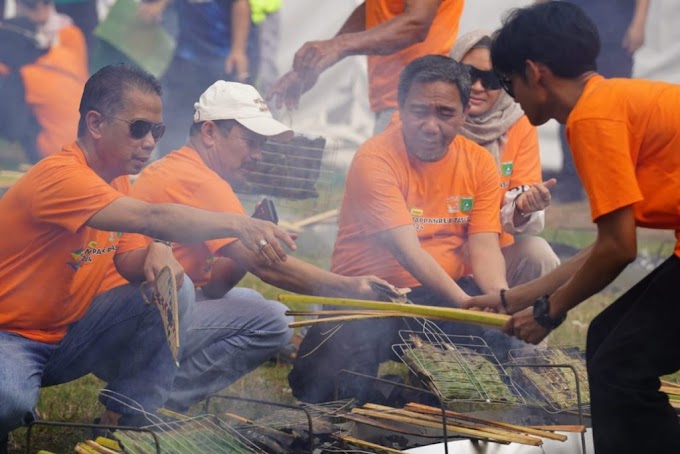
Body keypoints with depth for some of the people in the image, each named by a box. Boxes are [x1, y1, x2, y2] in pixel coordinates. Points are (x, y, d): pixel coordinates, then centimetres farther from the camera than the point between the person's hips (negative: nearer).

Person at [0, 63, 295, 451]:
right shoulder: (60, 176, -25)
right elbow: (152, 218, -37)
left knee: (175, 288, -9)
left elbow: (127, 259, 2)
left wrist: (156, 255, -22)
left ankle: (133, 421, -2)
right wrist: (238, 225, -43)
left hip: (68, 332, 9)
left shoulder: (117, 180, 5)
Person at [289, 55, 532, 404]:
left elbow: (484, 247, -3)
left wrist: (500, 295, -26)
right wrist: (464, 302, -36)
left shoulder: (478, 163, 4)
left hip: (445, 294, 4)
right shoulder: (375, 159, -14)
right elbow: (407, 250, -24)